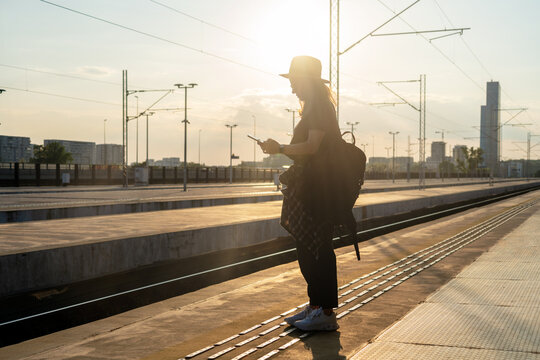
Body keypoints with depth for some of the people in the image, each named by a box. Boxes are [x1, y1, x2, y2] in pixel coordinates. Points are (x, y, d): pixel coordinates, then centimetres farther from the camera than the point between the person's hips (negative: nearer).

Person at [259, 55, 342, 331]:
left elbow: (312, 146, -19)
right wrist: (279, 148, 16)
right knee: (307, 249, 13)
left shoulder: (320, 107, -11)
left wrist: (281, 148, -12)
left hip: (317, 190, -11)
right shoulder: (312, 107, 21)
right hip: (307, 188, 11)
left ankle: (326, 313, -3)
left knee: (317, 249, -8)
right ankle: (315, 306, 22)